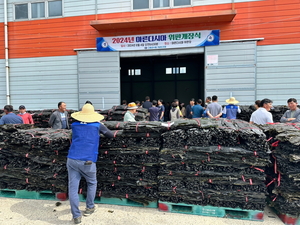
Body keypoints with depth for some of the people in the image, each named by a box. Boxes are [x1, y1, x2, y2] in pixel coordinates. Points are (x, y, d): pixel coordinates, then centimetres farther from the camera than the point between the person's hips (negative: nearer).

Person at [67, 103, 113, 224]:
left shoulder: (74, 125, 12)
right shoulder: (97, 125, 3)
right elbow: (111, 135, 15)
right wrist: (102, 132, 35)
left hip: (72, 160, 2)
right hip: (87, 161, -2)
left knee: (73, 188, 8)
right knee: (92, 183, 22)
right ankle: (89, 207, 31)